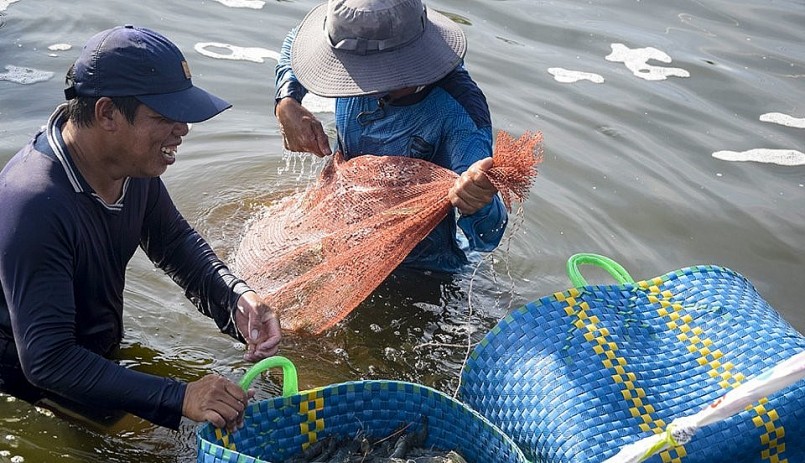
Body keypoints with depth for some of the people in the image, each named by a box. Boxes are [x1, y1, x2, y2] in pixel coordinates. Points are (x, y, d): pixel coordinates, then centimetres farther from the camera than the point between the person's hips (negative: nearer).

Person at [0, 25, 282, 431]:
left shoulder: (136, 165, -11)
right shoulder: (34, 203, -35)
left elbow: (175, 241, 7)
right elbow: (47, 362, -36)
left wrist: (234, 297, -13)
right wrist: (179, 399, -42)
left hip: (101, 356, 7)